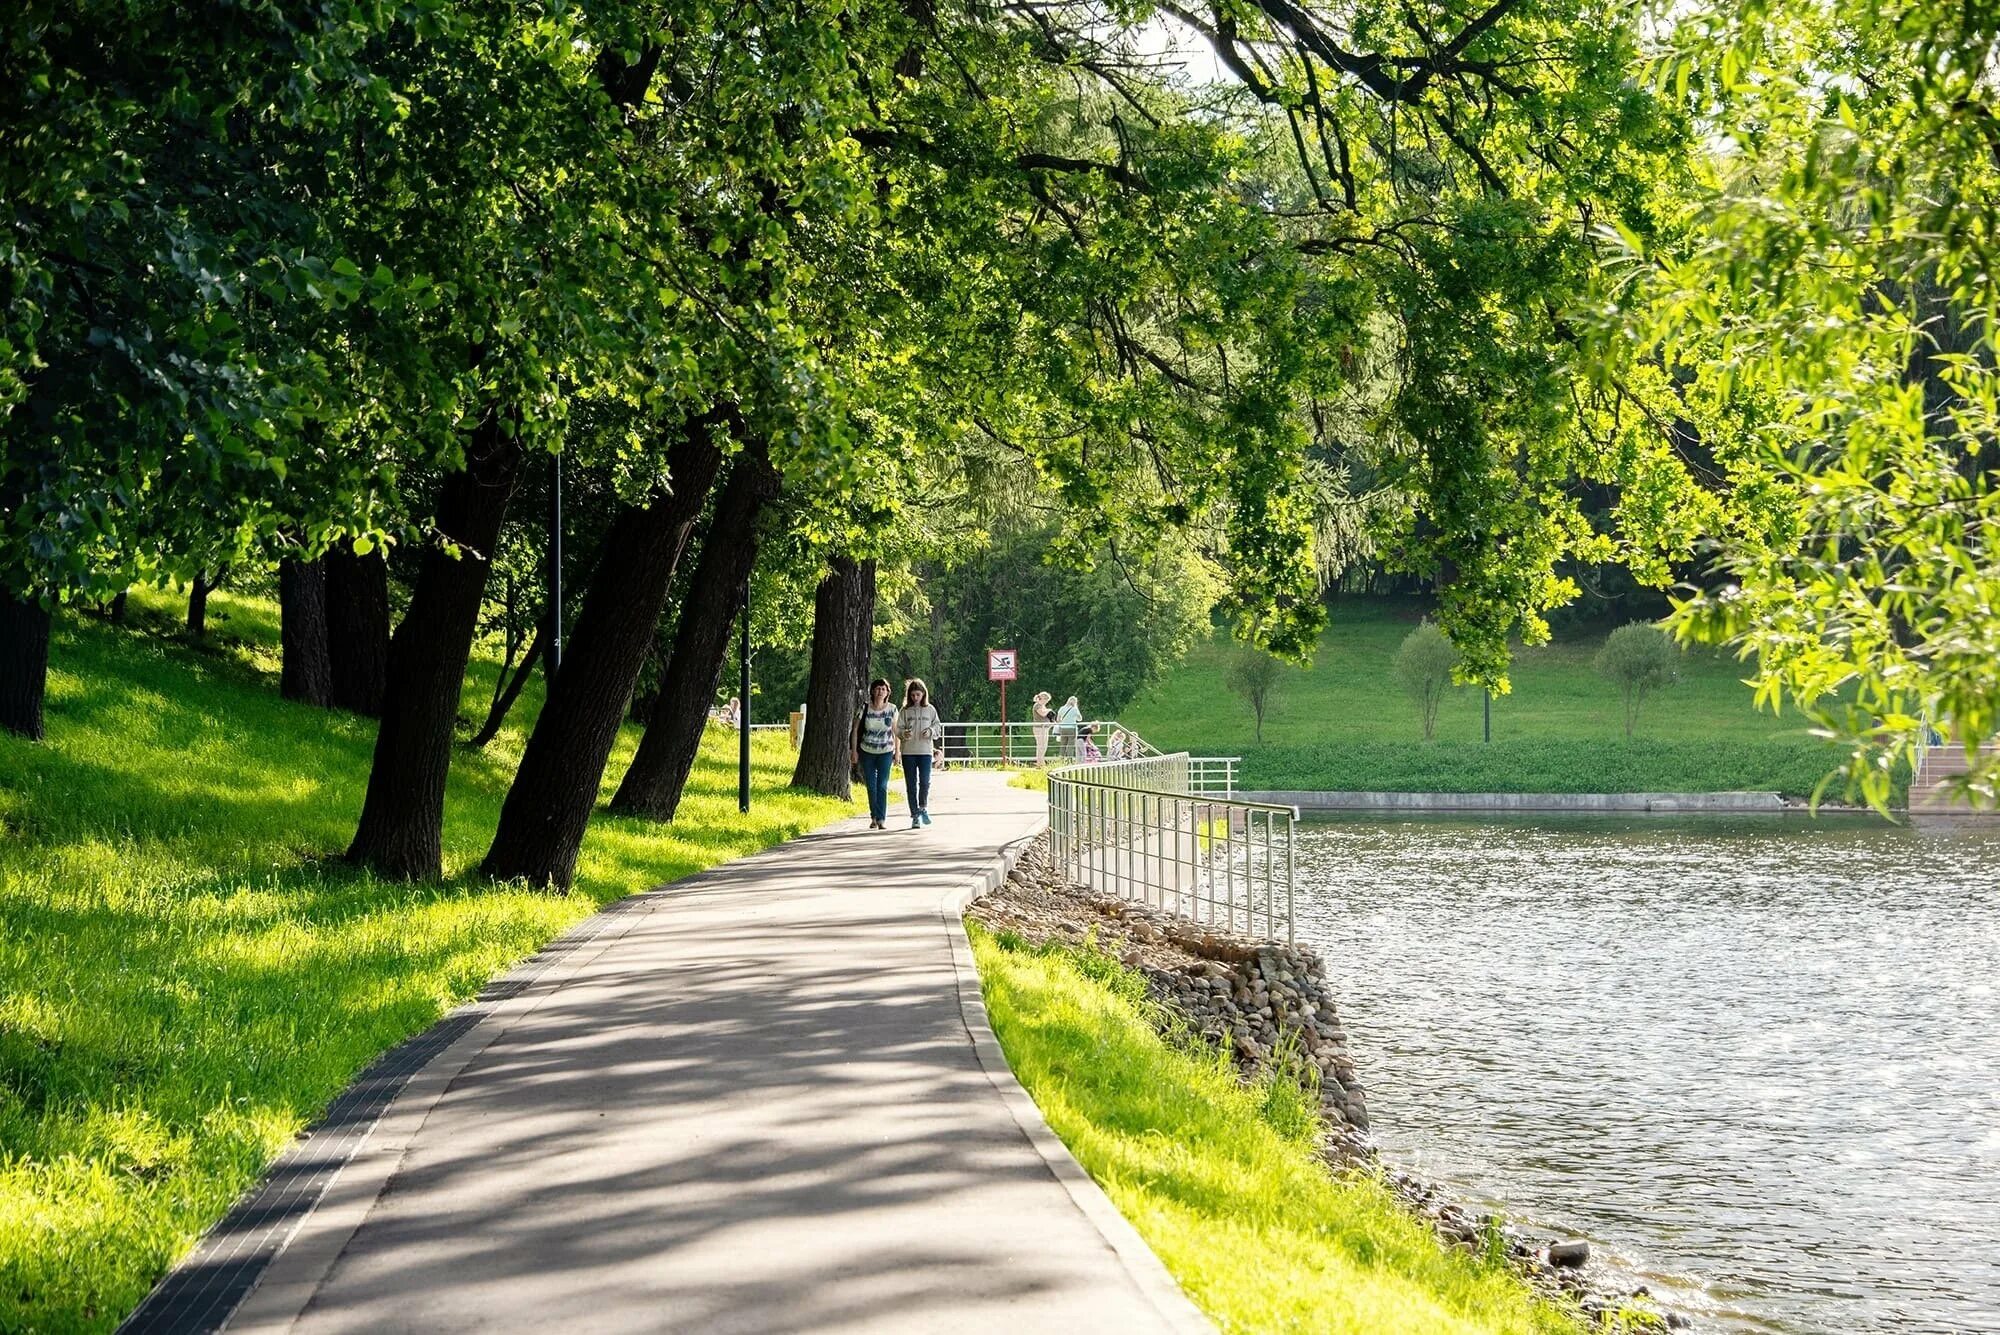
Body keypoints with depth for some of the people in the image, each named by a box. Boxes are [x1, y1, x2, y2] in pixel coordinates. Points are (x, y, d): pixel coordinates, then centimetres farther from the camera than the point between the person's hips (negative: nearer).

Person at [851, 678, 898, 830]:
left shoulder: (892, 709, -5)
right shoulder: (864, 709, -8)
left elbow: (895, 732, 3)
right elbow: (855, 730, -1)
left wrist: (897, 753, 3)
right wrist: (854, 751, -4)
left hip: (885, 752, -1)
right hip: (867, 752, 1)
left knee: (882, 786, -8)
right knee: (871, 786, 5)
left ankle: (882, 819, -6)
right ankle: (874, 817, 20)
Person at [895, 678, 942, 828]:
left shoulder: (930, 710, 6)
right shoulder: (904, 711, 4)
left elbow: (938, 726, 11)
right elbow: (898, 730, 3)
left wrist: (931, 731, -10)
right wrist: (904, 734, -19)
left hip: (925, 751, 0)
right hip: (908, 752, 0)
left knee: (925, 781, -13)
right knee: (911, 785, 2)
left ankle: (923, 808, 8)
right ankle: (915, 815, 8)